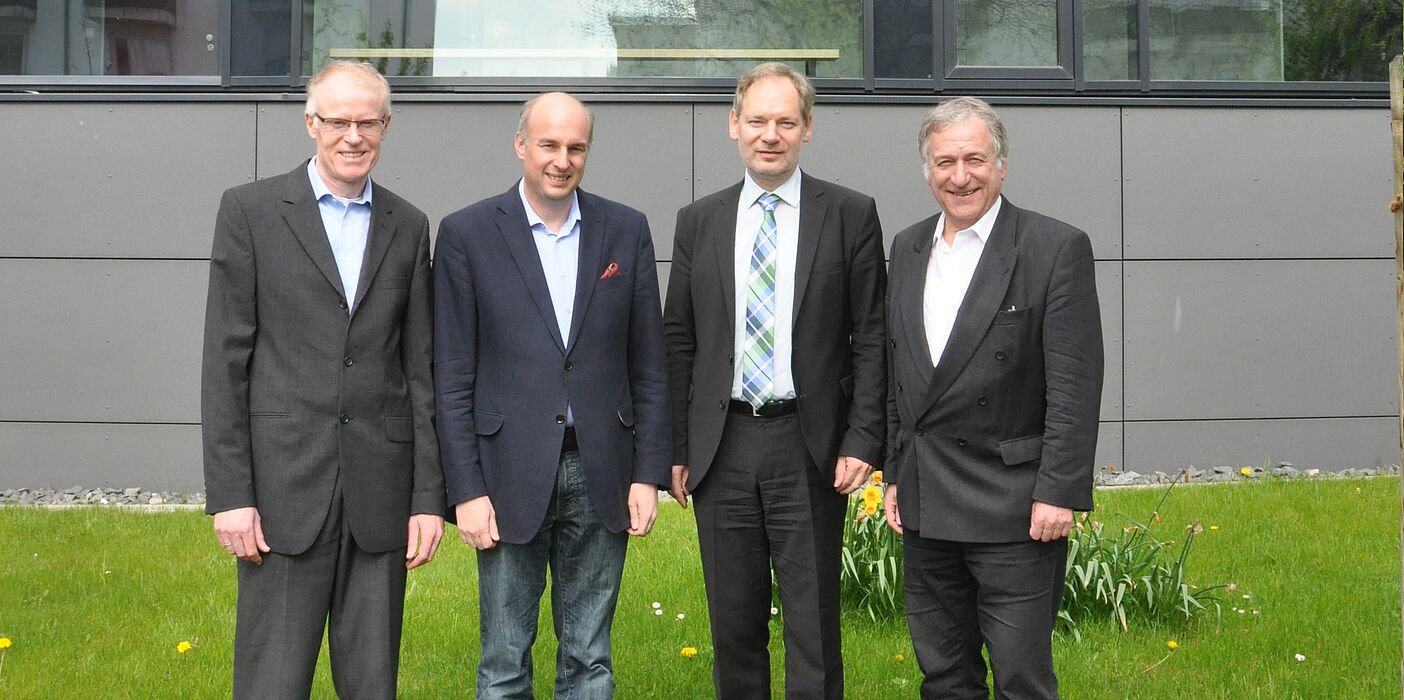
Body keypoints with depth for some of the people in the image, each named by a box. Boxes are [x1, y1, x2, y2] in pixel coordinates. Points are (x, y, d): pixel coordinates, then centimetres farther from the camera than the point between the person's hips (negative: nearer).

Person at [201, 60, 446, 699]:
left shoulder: (408, 227, 11)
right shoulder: (251, 210, 2)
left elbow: (420, 366, 10)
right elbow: (225, 359, -1)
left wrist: (430, 496, 4)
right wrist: (229, 495, -7)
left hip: (380, 493, 3)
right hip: (284, 488, -3)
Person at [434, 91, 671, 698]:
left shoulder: (626, 230, 6)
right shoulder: (466, 233, -1)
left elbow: (648, 365, 7)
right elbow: (452, 376, -2)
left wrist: (648, 473, 2)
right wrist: (466, 490, -7)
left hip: (601, 474, 2)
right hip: (512, 476, -2)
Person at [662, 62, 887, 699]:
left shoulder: (850, 215, 1)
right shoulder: (698, 222, 8)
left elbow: (870, 337, -1)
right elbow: (678, 342, 9)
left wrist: (862, 440, -9)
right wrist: (676, 450, 5)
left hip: (809, 447, -2)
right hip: (723, 447, 3)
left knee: (813, 628, 3)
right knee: (734, 625, 11)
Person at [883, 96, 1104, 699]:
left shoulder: (1056, 248, -8)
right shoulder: (907, 249, 11)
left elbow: (1074, 385, -12)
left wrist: (1059, 493, -16)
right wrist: (894, 474, 13)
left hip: (1014, 508, -6)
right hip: (924, 507, 6)